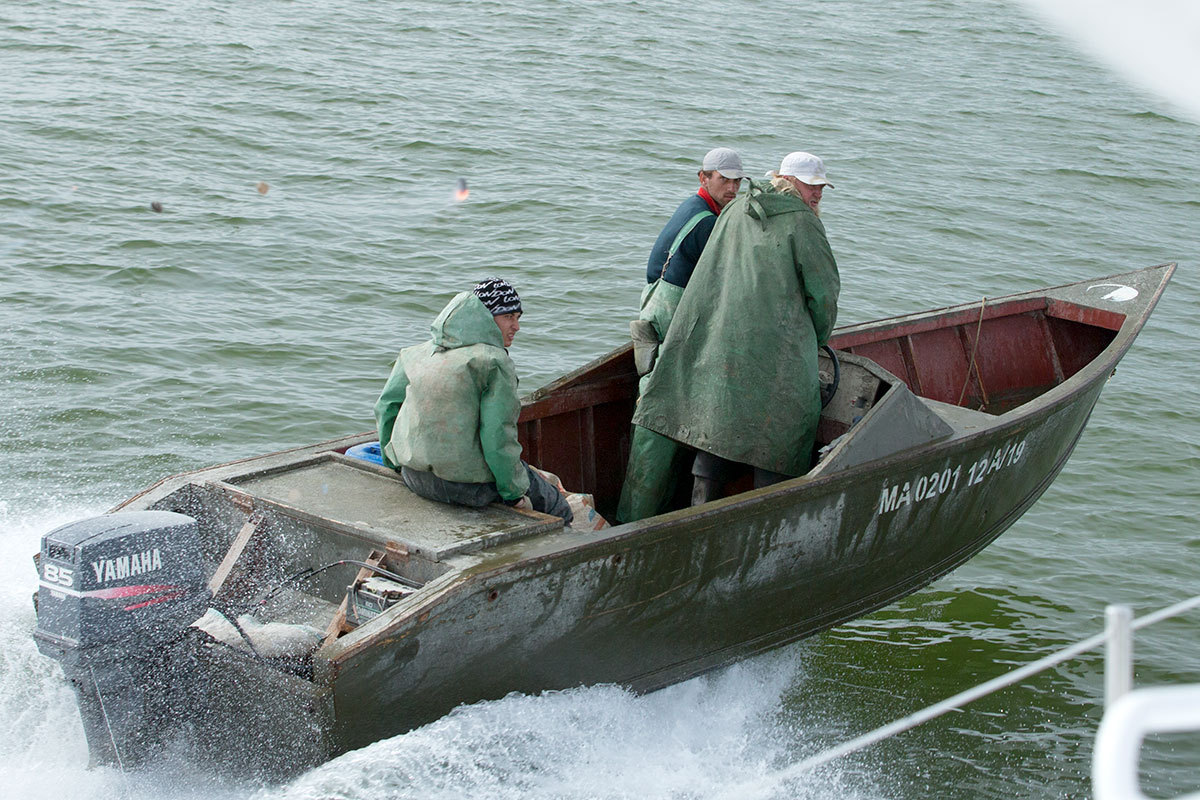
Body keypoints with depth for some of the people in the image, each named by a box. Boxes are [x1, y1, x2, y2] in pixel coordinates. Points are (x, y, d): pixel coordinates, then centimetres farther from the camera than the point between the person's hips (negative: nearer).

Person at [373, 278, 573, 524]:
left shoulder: (420, 352, 8)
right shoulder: (495, 362, -14)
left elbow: (385, 407, 12)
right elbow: (498, 436, -19)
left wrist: (394, 463, 26)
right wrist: (515, 493, -8)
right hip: (470, 485, -8)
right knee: (556, 508, 13)